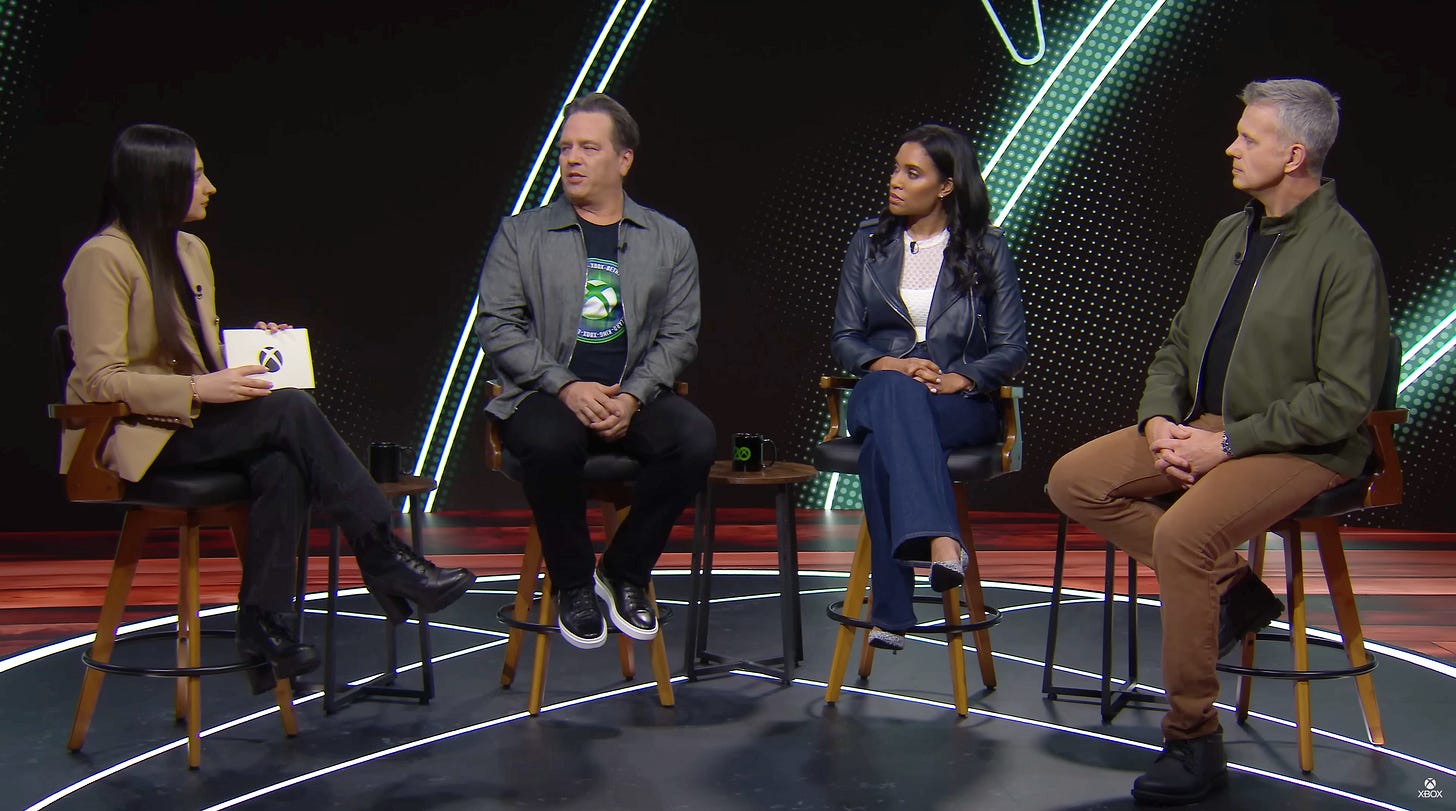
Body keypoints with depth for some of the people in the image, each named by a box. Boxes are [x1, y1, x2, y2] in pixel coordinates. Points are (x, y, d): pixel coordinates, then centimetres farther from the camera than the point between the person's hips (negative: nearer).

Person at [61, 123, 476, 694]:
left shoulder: (192, 251, 16)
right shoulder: (103, 259, -10)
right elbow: (100, 380, -15)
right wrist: (201, 389, -23)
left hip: (192, 426, 7)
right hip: (132, 439, -7)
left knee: (279, 466, -27)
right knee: (291, 412, -26)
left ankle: (265, 626, -27)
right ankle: (388, 561, -22)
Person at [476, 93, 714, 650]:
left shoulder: (670, 241, 13)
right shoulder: (520, 234, 9)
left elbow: (679, 335, 7)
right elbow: (497, 325, 0)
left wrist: (632, 397, -12)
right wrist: (566, 387, -14)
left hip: (634, 398, 2)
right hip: (547, 395, -2)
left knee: (695, 439, -28)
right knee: (552, 442, -36)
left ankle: (624, 572, -6)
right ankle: (572, 584, -11)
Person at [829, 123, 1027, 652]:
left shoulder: (986, 250, 8)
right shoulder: (869, 242, 14)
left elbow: (1011, 349, 4)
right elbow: (844, 338, 10)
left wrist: (959, 379, -15)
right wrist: (891, 365, -12)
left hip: (960, 404, -1)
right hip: (879, 395, 2)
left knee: (884, 441, -37)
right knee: (894, 391, -38)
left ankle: (891, 612, -43)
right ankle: (942, 542, -55)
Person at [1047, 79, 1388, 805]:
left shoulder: (1345, 252, -14)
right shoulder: (1230, 233, 11)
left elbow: (1343, 400, -18)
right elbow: (1177, 344, 17)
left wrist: (1227, 443, -20)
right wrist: (1160, 420, -3)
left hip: (1302, 447, -8)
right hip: (1207, 426, 9)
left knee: (1183, 532, -32)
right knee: (1073, 481, -5)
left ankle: (1193, 741, -18)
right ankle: (1230, 587, 0)